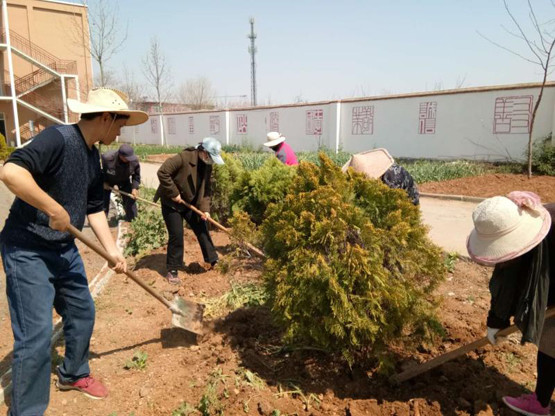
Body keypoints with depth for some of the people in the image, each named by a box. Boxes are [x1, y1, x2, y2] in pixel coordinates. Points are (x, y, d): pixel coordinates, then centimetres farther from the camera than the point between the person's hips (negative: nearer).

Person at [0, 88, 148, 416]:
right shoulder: (58, 139, -19)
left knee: (83, 314, 17)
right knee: (36, 334, -4)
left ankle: (73, 374, 41)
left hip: (64, 250, 9)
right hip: (27, 250, -9)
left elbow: (95, 210, 12)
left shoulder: (94, 158, 7)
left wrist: (113, 251, 9)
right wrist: (55, 209, -29)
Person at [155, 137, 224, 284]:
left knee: (202, 230, 7)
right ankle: (172, 270, 9)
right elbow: (162, 172, -30)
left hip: (191, 203, 7)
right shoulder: (183, 158, -26)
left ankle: (213, 260, 21)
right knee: (176, 235, -5)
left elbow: (206, 189, 1)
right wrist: (174, 193, -27)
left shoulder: (207, 166, -3)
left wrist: (205, 208, -12)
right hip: (172, 203, -7)